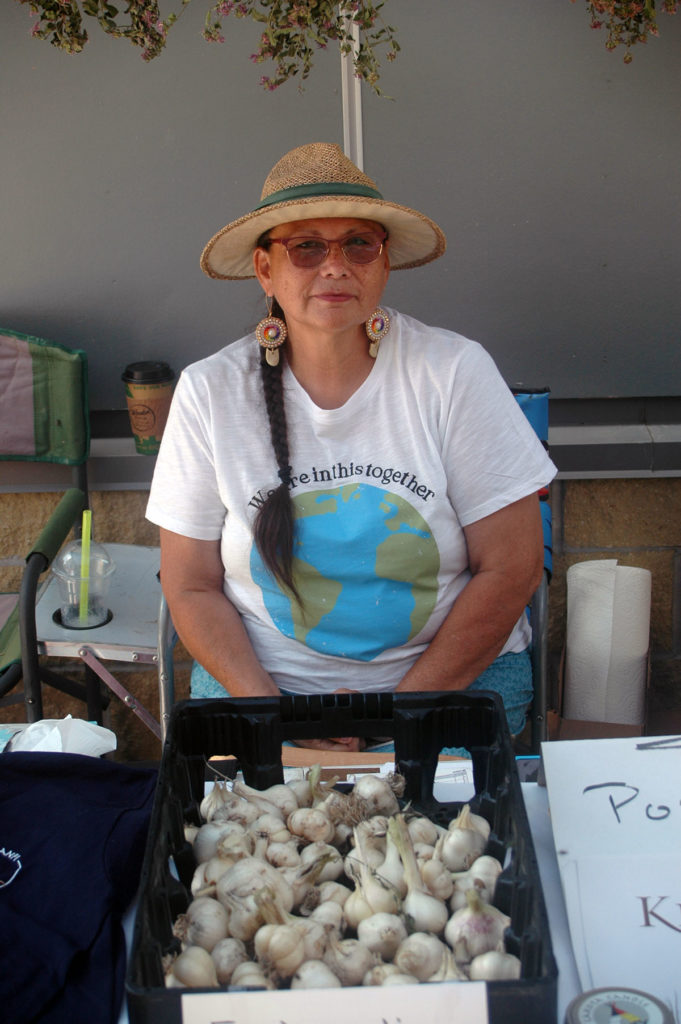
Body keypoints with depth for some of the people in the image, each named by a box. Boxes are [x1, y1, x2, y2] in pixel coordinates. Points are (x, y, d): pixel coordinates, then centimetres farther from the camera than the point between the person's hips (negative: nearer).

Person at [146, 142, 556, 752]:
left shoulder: (455, 372, -7)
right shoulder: (211, 392, -4)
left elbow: (511, 568, -6)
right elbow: (192, 588, 0)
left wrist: (402, 711, -12)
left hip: (454, 678, 0)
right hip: (258, 683, 1)